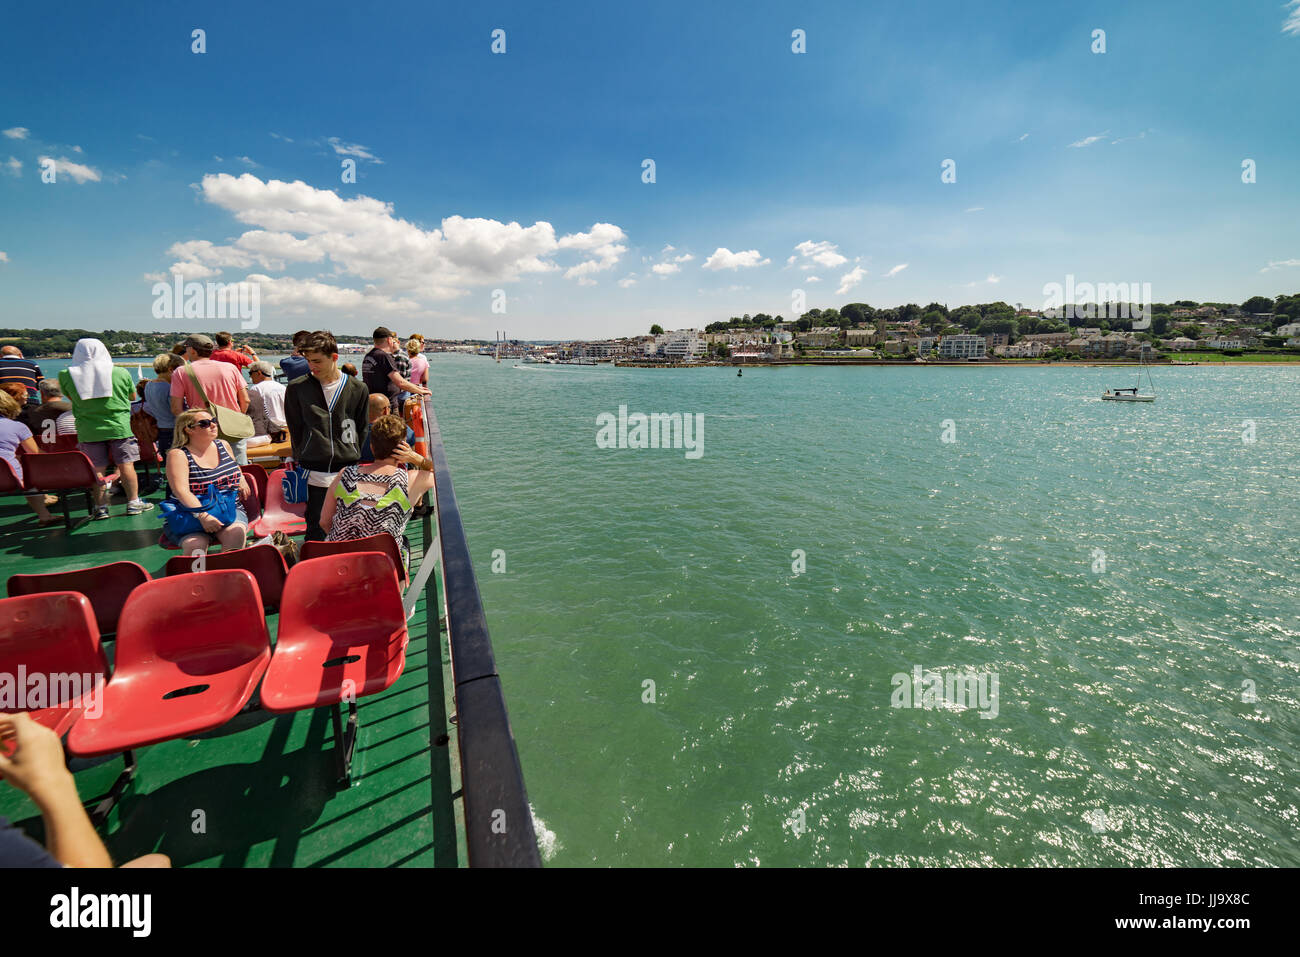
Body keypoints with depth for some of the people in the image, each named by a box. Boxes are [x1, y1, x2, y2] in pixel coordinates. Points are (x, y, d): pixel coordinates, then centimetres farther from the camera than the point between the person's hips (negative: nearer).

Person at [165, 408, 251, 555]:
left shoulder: (224, 445, 12)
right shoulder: (178, 455, -5)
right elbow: (181, 491, -19)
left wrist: (241, 480, 14)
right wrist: (202, 516, -32)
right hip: (192, 514, -3)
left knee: (236, 532, -31)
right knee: (195, 545, -33)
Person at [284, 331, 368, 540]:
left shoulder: (357, 389, 3)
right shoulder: (296, 388, 3)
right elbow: (295, 429, 10)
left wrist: (353, 458, 6)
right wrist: (303, 458, 6)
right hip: (314, 475, 0)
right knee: (316, 535, 3)